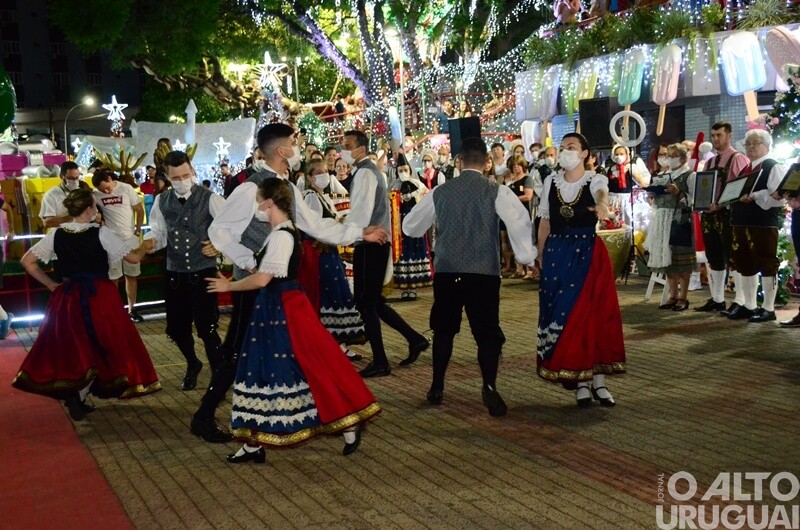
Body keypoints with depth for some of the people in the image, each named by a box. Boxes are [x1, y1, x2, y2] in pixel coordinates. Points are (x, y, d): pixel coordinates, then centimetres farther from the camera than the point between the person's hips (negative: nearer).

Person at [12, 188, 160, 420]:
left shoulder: (56, 235, 0)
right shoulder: (101, 233, -11)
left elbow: (27, 261, 3)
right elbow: (133, 257, -7)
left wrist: (51, 284, 10)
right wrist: (144, 247, 14)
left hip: (68, 298, 4)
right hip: (100, 297, -4)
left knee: (72, 347, 16)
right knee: (101, 346, 10)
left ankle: (75, 395, 12)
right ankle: (78, 396, 5)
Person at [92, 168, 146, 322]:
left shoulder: (126, 189, -7)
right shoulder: (96, 194, -5)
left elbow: (140, 210, -1)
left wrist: (138, 230, -3)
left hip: (130, 238, 0)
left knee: (132, 275, 8)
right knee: (112, 278, 4)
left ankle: (132, 309, 18)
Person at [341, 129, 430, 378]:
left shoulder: (364, 172, -13)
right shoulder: (370, 169, 18)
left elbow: (361, 212, -23)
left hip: (370, 244, -10)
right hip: (376, 241, 10)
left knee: (366, 303, -3)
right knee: (373, 301, 15)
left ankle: (380, 363, 4)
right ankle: (414, 339, 18)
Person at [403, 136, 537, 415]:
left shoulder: (440, 191, 5)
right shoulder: (497, 192, -3)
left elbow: (410, 226, 16)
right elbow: (520, 222, -18)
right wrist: (528, 257, -8)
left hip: (447, 271, 3)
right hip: (484, 273, -2)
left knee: (443, 329, 19)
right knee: (487, 332, 6)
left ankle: (437, 387, 25)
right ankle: (489, 387, -12)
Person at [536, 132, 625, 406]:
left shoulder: (595, 179, -3)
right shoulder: (550, 181, 6)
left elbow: (602, 194, -28)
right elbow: (545, 222, 9)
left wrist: (602, 205, -51)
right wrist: (540, 256, 6)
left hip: (588, 252, -2)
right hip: (556, 254, 2)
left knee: (595, 313, -1)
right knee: (562, 315, 1)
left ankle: (598, 380, 9)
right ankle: (580, 381, 10)